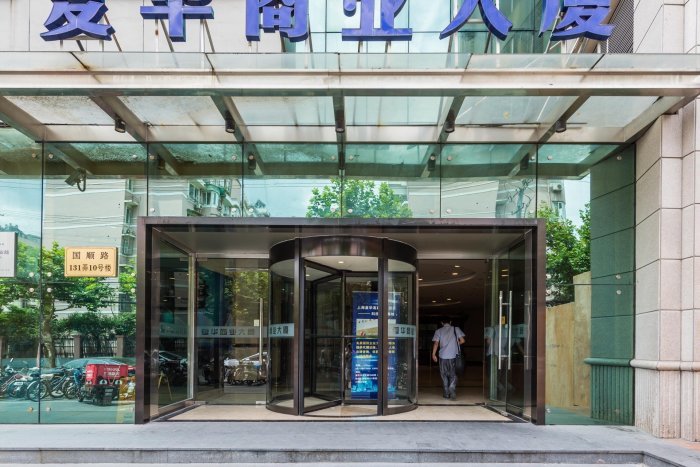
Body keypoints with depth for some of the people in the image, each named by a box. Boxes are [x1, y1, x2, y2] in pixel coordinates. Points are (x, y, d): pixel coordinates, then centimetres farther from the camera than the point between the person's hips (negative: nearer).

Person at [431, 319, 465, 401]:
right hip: (454, 356, 0)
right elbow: (462, 341, 0)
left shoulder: (439, 331, 5)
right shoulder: (456, 329, 5)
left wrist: (434, 354, -2)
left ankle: (446, 394, 16)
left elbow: (436, 343, -5)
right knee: (453, 375, 4)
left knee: (444, 375, 13)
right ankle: (452, 392, -17)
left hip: (443, 356, 1)